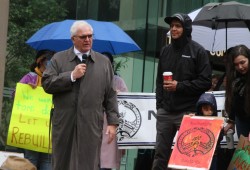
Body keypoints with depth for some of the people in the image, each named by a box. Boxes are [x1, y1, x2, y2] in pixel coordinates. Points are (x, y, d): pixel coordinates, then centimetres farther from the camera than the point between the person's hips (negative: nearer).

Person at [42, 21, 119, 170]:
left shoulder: (104, 62, 11)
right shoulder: (59, 59, 9)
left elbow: (111, 95, 9)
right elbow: (46, 84, -1)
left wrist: (113, 122, 2)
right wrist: (71, 76, -9)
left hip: (91, 125, 0)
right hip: (64, 124, 0)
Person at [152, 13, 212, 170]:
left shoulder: (198, 51, -3)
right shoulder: (166, 51, 14)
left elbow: (206, 82, -8)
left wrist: (179, 86, -13)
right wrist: (159, 103, 11)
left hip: (187, 112, -5)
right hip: (165, 112, 5)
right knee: (161, 154, 4)